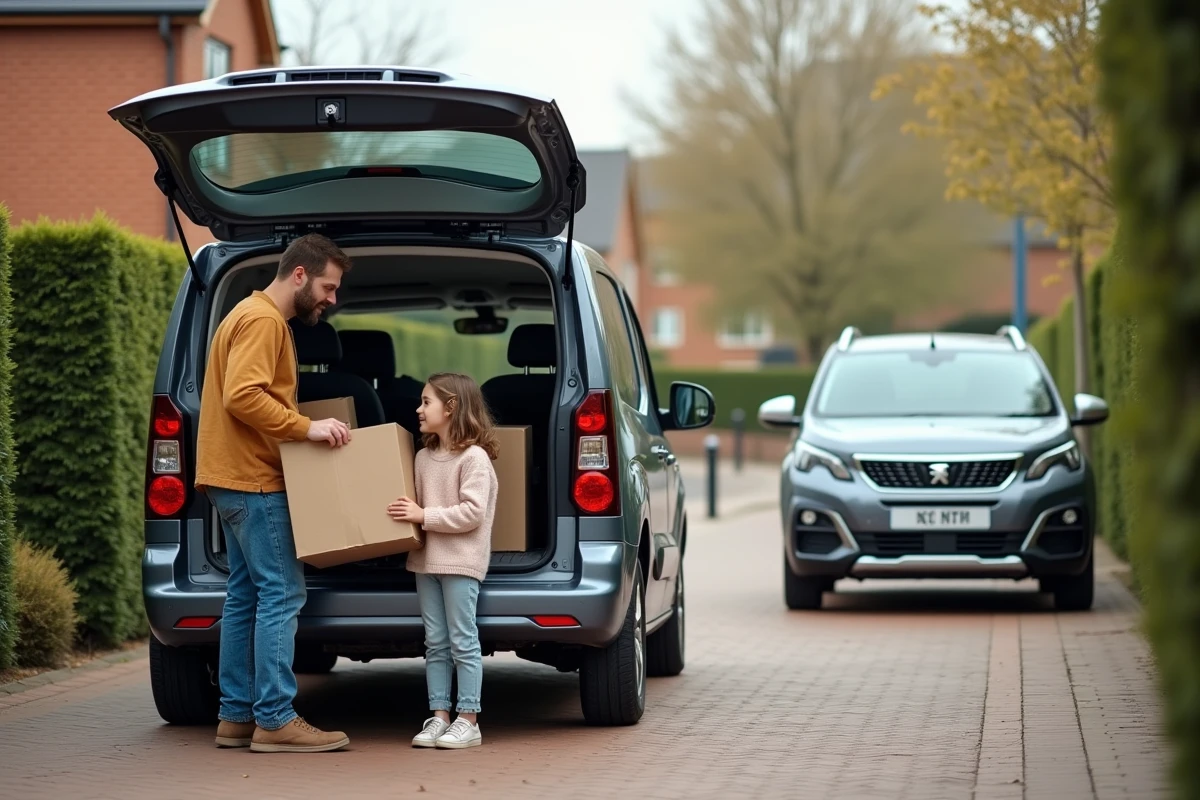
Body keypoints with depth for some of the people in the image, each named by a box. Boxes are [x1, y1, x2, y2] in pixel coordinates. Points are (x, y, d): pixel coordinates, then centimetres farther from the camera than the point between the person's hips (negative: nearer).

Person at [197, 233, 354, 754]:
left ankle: (236, 716, 13)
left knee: (245, 596, 11)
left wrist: (303, 429, 15)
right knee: (281, 595, -10)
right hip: (254, 481, -11)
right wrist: (307, 428, -23)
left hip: (238, 479, 11)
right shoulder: (262, 320, -14)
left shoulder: (259, 317, 20)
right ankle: (274, 721, -11)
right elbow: (243, 397, -25)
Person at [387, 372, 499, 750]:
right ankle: (439, 716, 11)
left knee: (462, 642, -3)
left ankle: (468, 721, 1)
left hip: (461, 561, -7)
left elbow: (472, 513, -17)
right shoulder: (424, 458, 12)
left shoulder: (474, 458, -10)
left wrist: (424, 515, -19)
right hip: (427, 559, 7)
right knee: (435, 643, 8)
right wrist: (407, 513, 0)